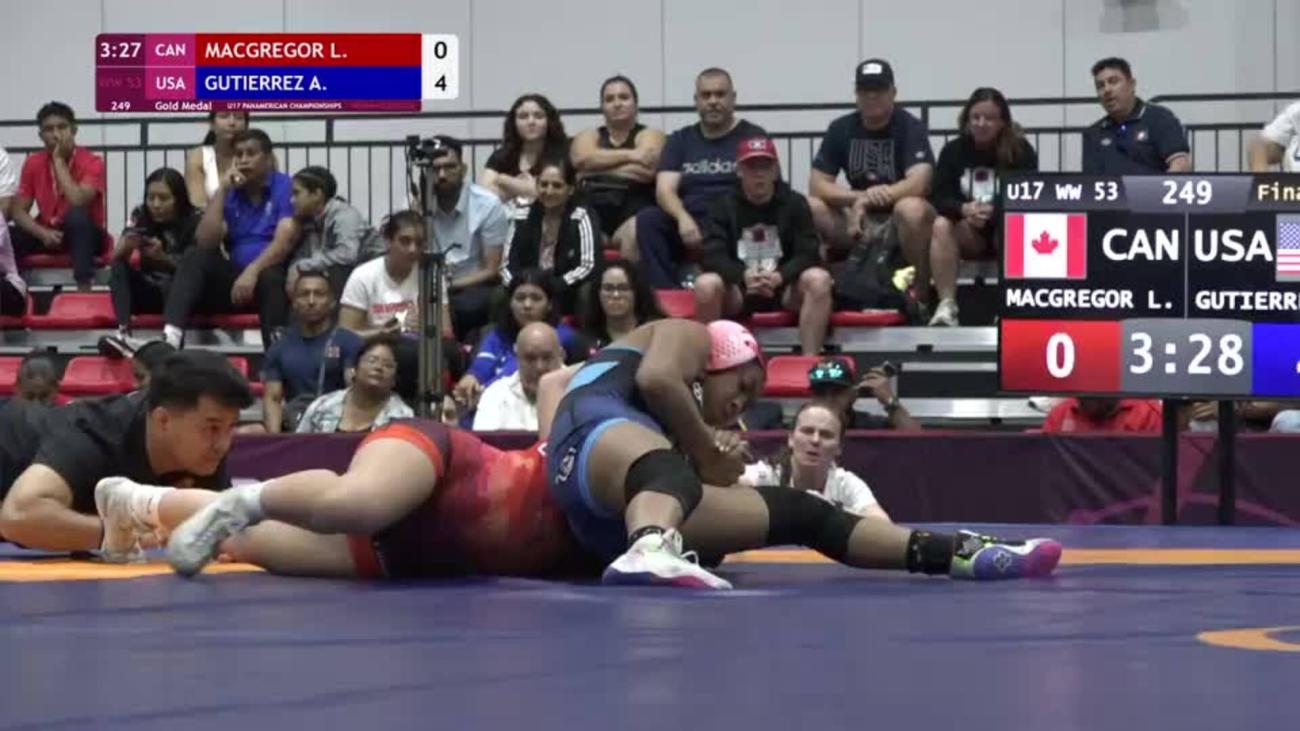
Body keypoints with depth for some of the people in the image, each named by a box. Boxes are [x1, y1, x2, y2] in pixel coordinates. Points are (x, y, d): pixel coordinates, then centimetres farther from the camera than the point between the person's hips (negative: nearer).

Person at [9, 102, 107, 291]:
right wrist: (42, 233, -21)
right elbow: (18, 211, -1)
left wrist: (59, 161, -23)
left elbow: (78, 202, -30)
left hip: (83, 235, -3)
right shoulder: (33, 163, 0)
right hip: (46, 234, 3)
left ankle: (84, 294, -43)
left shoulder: (91, 162, -13)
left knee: (77, 216, -38)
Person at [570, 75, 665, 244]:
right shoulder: (588, 136, 26)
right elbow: (582, 159, 0)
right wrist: (630, 155, -5)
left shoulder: (650, 135, 17)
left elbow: (645, 170, -6)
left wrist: (597, 167, 3)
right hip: (590, 208, 2)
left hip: (633, 208, -2)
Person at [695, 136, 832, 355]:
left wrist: (780, 276, -29)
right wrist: (744, 275, -31)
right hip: (737, 290, -1)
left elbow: (809, 254, -8)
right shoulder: (723, 206, 1)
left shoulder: (795, 204, 2)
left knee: (818, 279, -30)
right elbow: (712, 256, -11)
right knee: (706, 284, -33)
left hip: (784, 288, 1)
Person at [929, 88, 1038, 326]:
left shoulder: (1021, 151, -6)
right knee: (941, 225, -30)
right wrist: (964, 209, -32)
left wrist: (994, 212, -34)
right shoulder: (953, 151, 0)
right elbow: (939, 198, -9)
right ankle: (946, 306, -32)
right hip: (968, 232, 2)